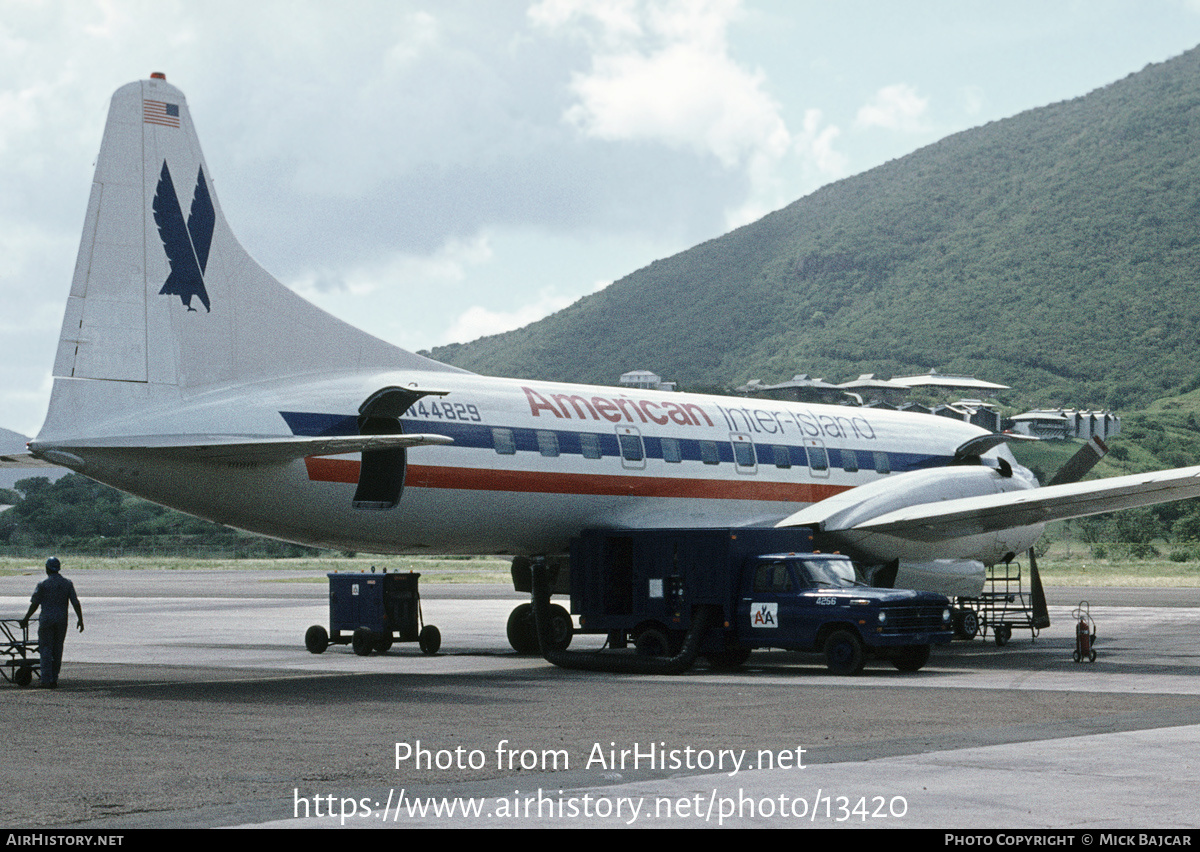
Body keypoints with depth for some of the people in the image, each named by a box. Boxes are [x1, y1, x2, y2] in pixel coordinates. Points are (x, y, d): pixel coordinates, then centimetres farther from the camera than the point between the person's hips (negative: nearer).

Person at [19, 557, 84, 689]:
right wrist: (80, 619, 7)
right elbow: (76, 603, 1)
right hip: (62, 620, 4)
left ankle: (47, 680, -6)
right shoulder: (68, 584, 4)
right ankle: (54, 679, 15)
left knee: (46, 648, 0)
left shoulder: (43, 584, -7)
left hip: (47, 619, -4)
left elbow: (34, 604, -5)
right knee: (57, 650, 12)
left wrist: (26, 619, 6)